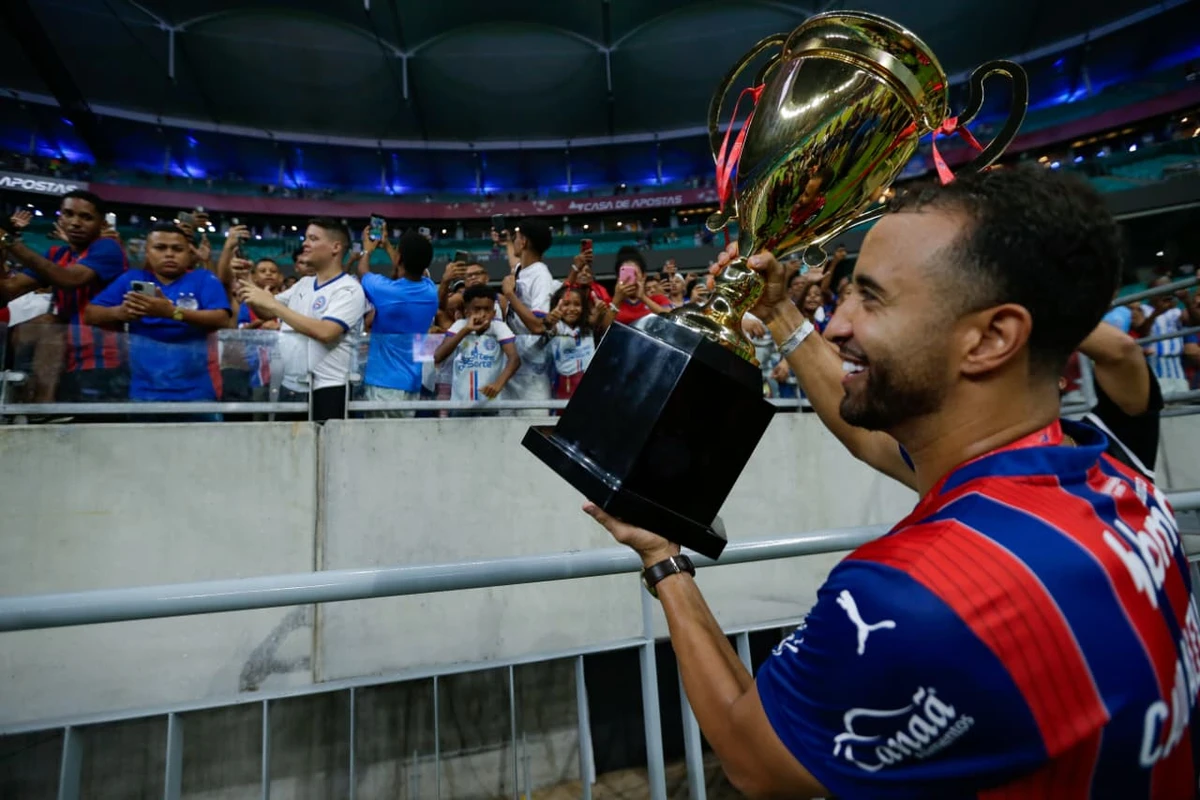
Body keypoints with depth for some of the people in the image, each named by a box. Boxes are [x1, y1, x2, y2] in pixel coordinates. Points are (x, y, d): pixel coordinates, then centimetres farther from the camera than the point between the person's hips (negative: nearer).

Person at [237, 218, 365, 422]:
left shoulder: (349, 289, -11)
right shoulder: (303, 283, 14)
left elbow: (325, 332, -24)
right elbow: (266, 313, 19)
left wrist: (273, 304, -20)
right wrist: (246, 281, 3)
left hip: (324, 390, -7)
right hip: (288, 387, 8)